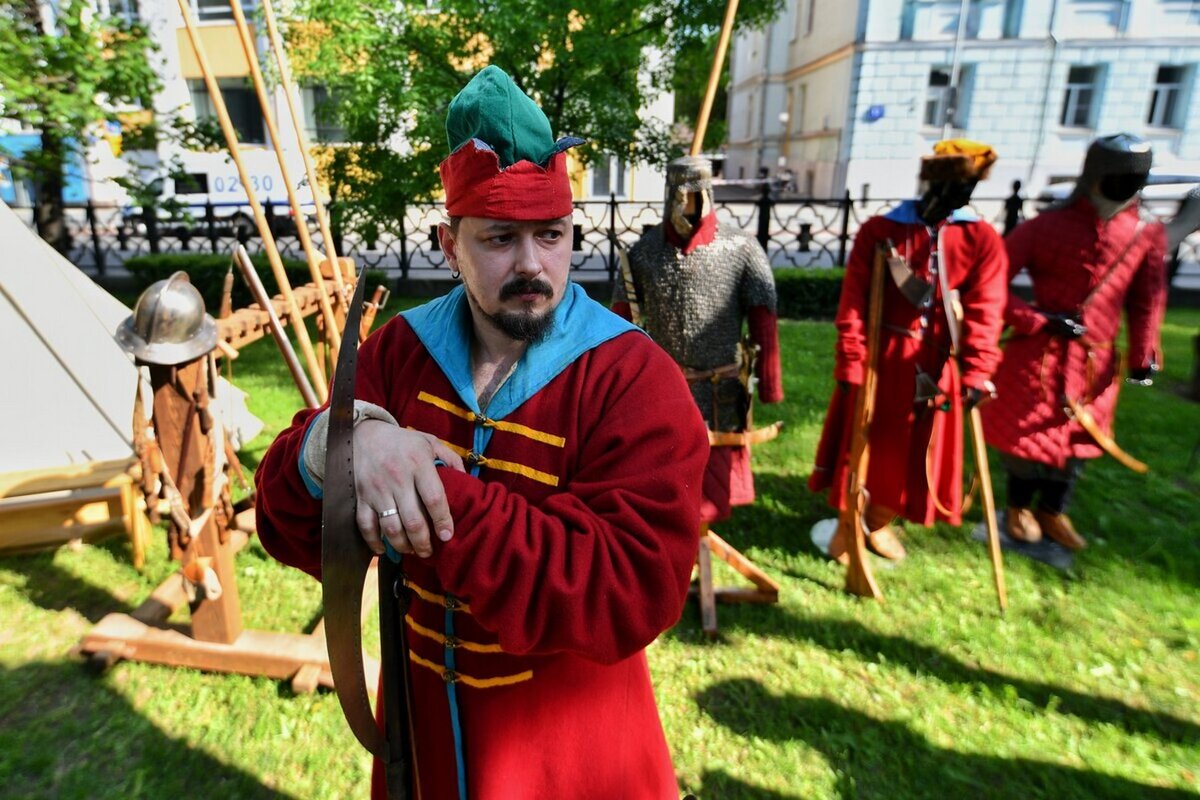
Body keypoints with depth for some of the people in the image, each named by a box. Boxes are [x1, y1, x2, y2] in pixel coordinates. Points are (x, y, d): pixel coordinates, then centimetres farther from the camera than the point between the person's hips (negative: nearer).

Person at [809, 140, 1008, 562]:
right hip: (879, 357, -2)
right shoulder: (879, 230, -8)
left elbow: (983, 313, -7)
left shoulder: (983, 240, -2)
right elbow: (853, 303, -10)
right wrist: (851, 364, -15)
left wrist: (976, 373, -16)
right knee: (862, 444, 8)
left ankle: (879, 522, 37)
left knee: (916, 450, 14)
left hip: (937, 366, 3)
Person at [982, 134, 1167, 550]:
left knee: (1078, 437, 15)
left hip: (1097, 360, 5)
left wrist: (1142, 356, 7)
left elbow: (1147, 300, 9)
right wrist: (1040, 319, -19)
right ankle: (1018, 507, 30)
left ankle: (1052, 511, 35)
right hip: (1038, 354, -4)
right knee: (1027, 433, 8)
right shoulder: (1046, 227, -12)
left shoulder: (1148, 234, 1)